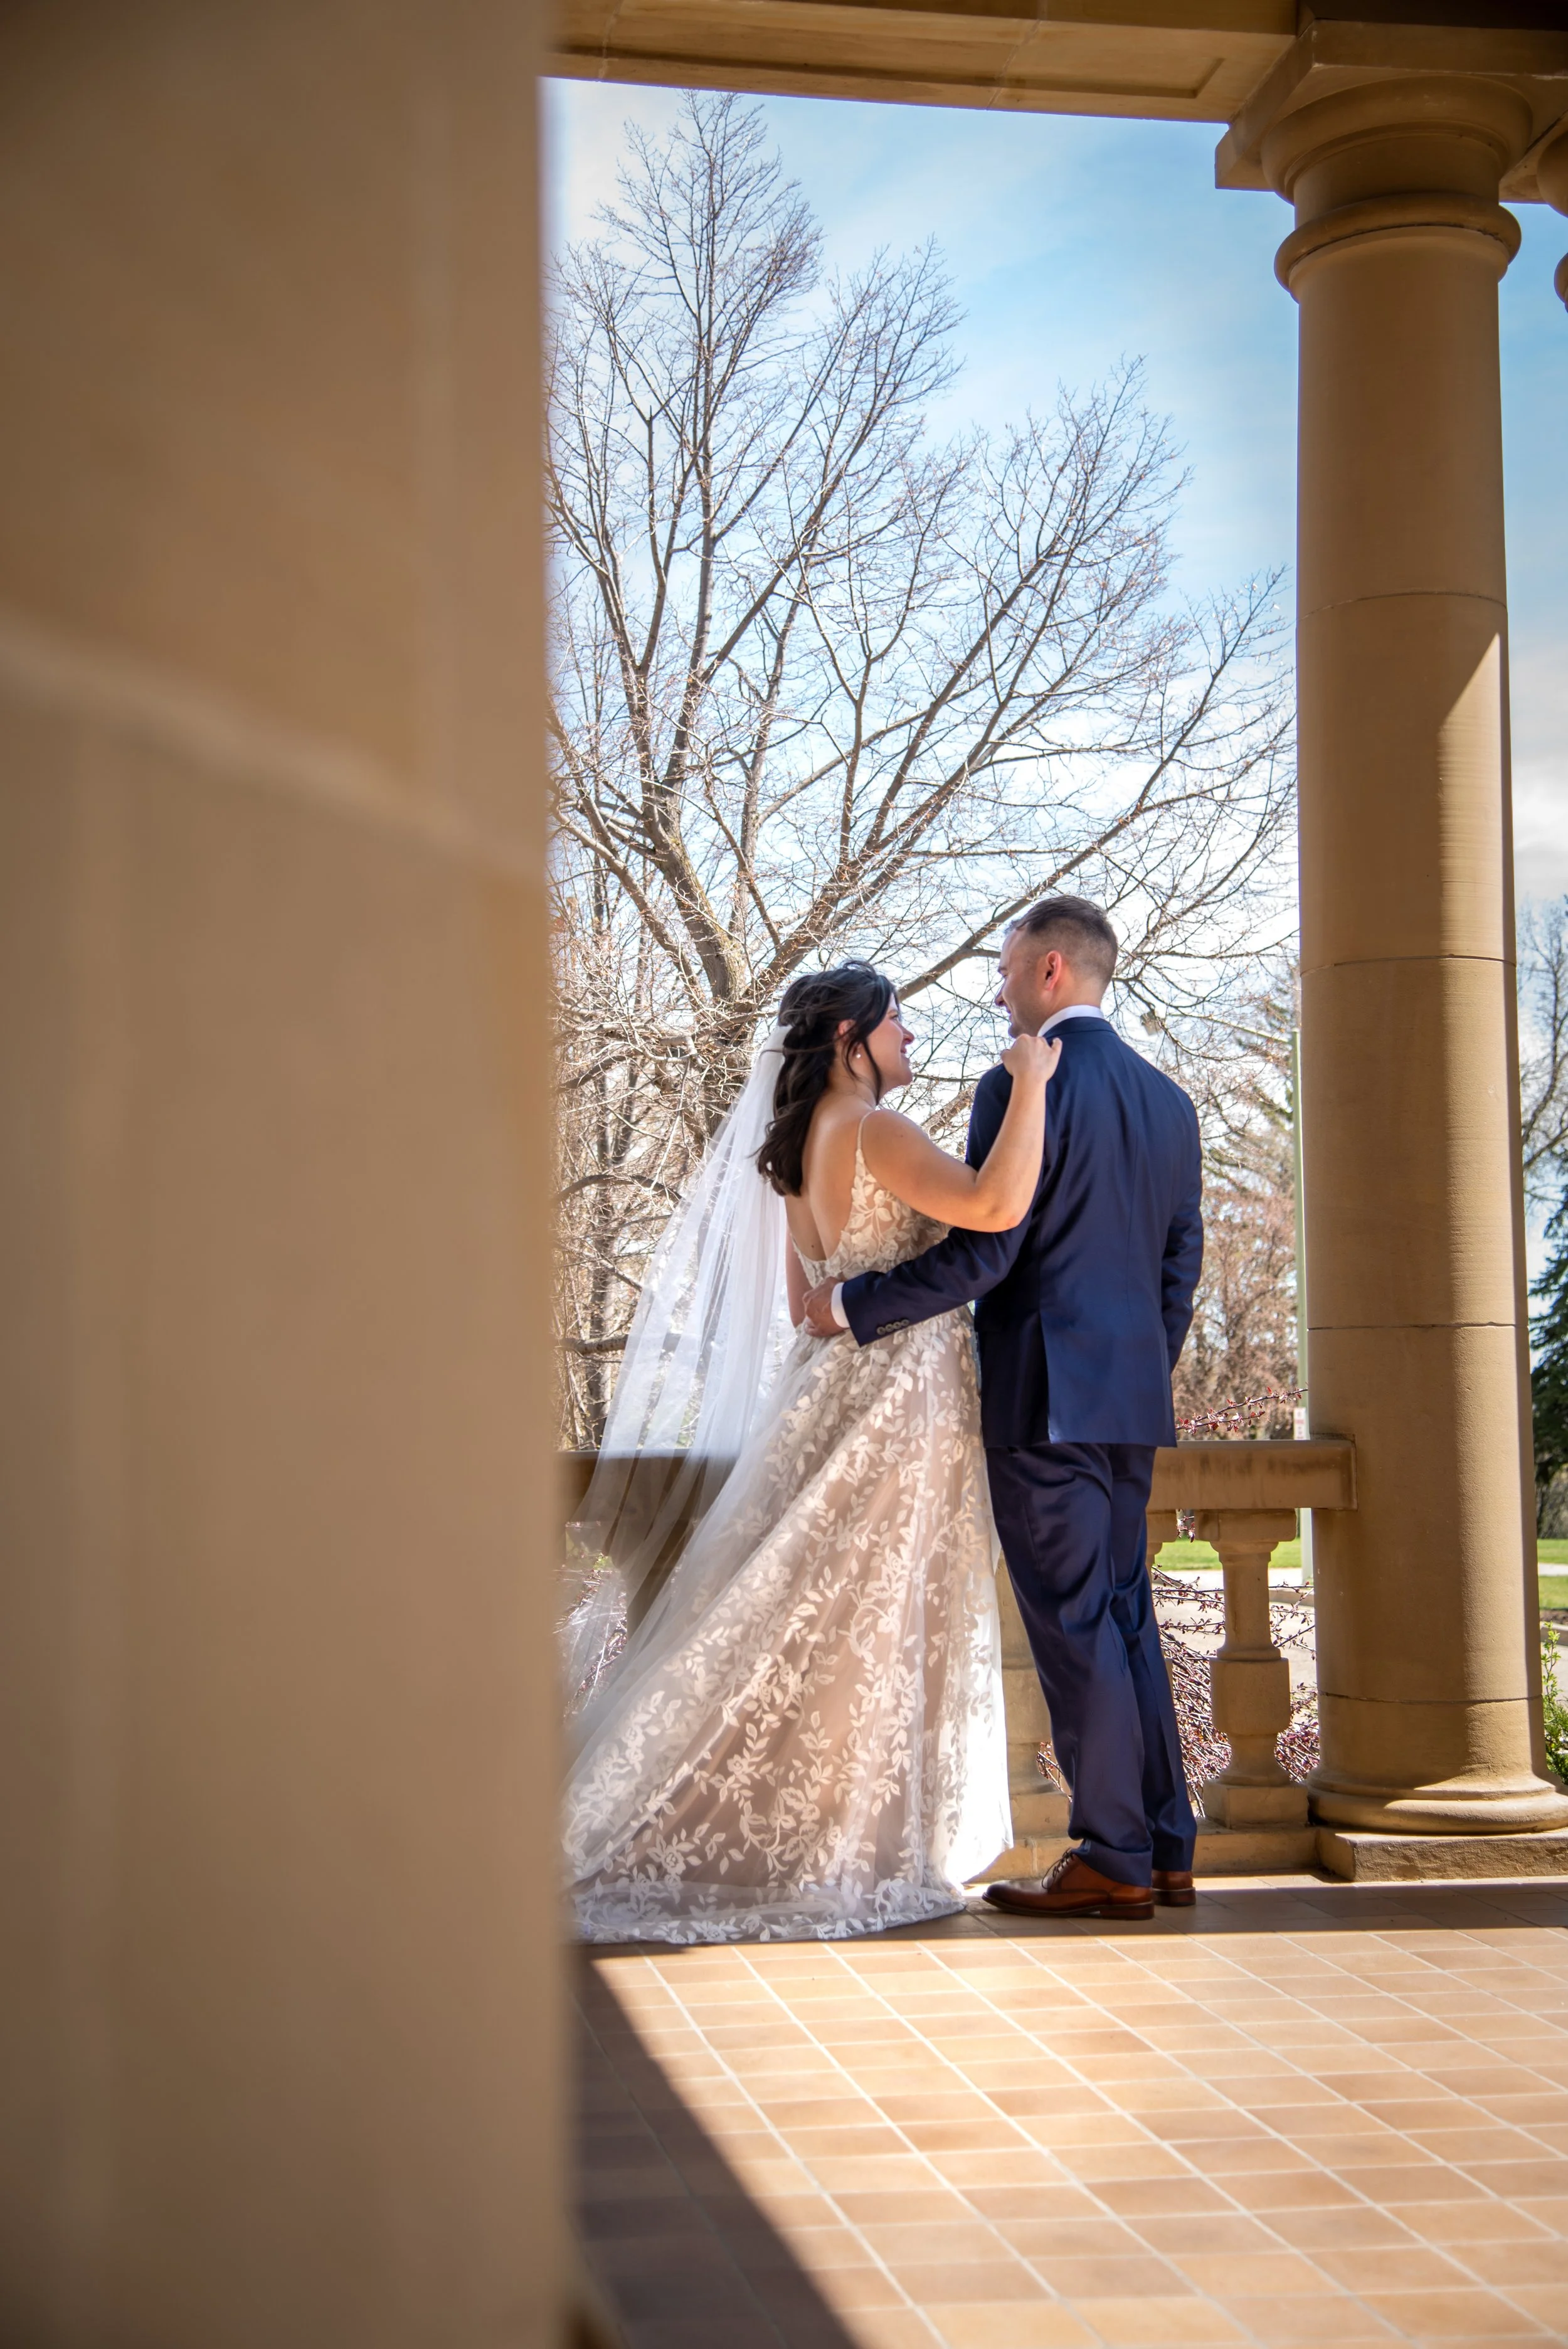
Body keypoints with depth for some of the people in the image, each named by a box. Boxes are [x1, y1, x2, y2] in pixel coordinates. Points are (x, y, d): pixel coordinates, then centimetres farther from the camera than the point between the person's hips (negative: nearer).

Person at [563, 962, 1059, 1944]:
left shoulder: (804, 1145, 13)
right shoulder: (873, 1133, -16)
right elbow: (996, 1207, -31)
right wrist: (1030, 1085, -24)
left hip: (835, 1389, 9)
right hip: (898, 1396, -9)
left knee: (816, 1625, 12)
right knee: (872, 1633, -3)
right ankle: (852, 1858, 3)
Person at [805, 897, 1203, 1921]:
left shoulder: (1023, 1088, -12)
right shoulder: (1169, 1101, 13)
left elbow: (981, 1252, -17)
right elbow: (1181, 1268, 16)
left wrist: (851, 1304, -8)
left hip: (1046, 1400, -8)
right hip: (1135, 1399, 8)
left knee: (1075, 1624, -4)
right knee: (1124, 1615, 13)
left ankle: (1112, 1858, 0)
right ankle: (1164, 1845, 16)